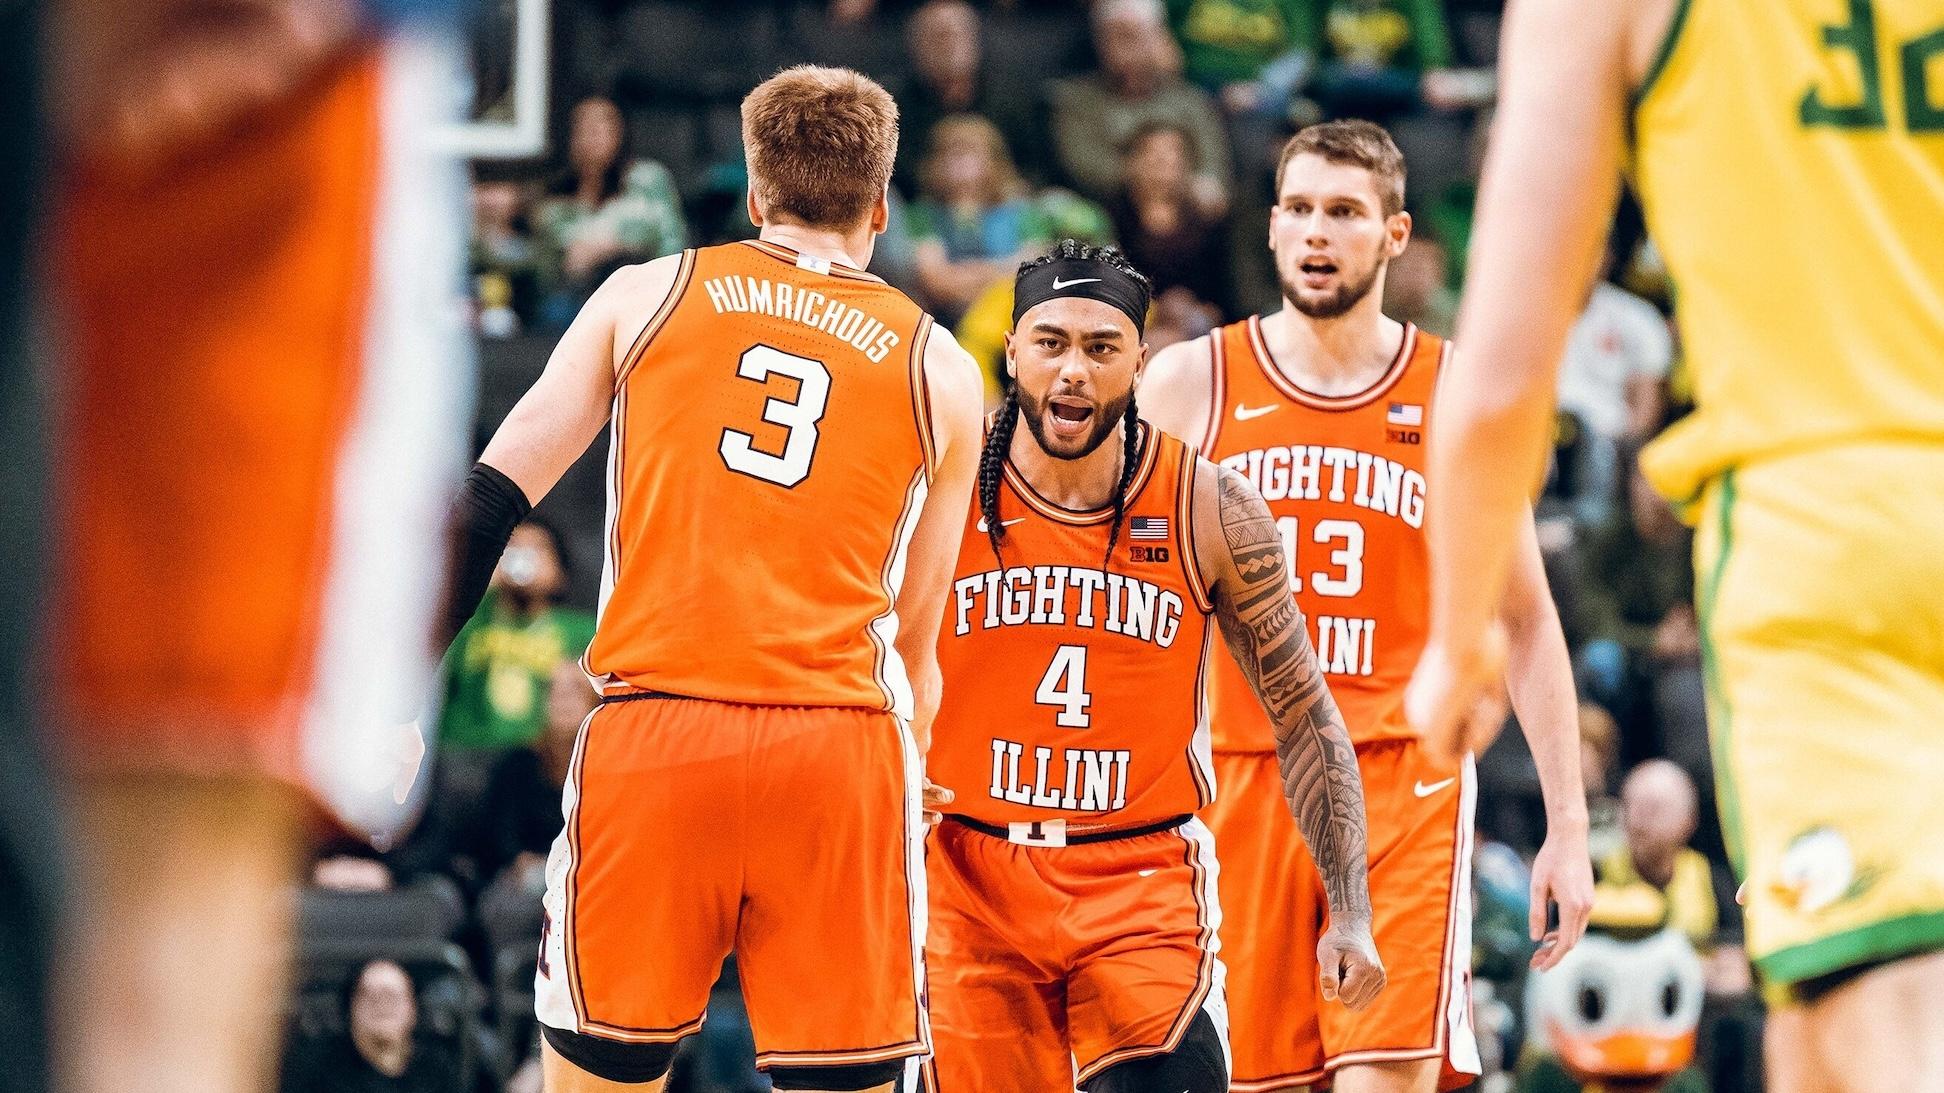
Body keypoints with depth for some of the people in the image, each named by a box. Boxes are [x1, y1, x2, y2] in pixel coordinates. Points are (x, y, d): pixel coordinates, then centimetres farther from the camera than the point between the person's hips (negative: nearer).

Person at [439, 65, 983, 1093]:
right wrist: (908, 778, 30)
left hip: (651, 734, 0)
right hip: (840, 745, 0)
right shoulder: (941, 369, 15)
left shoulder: (644, 294, 13)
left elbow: (490, 500, 6)